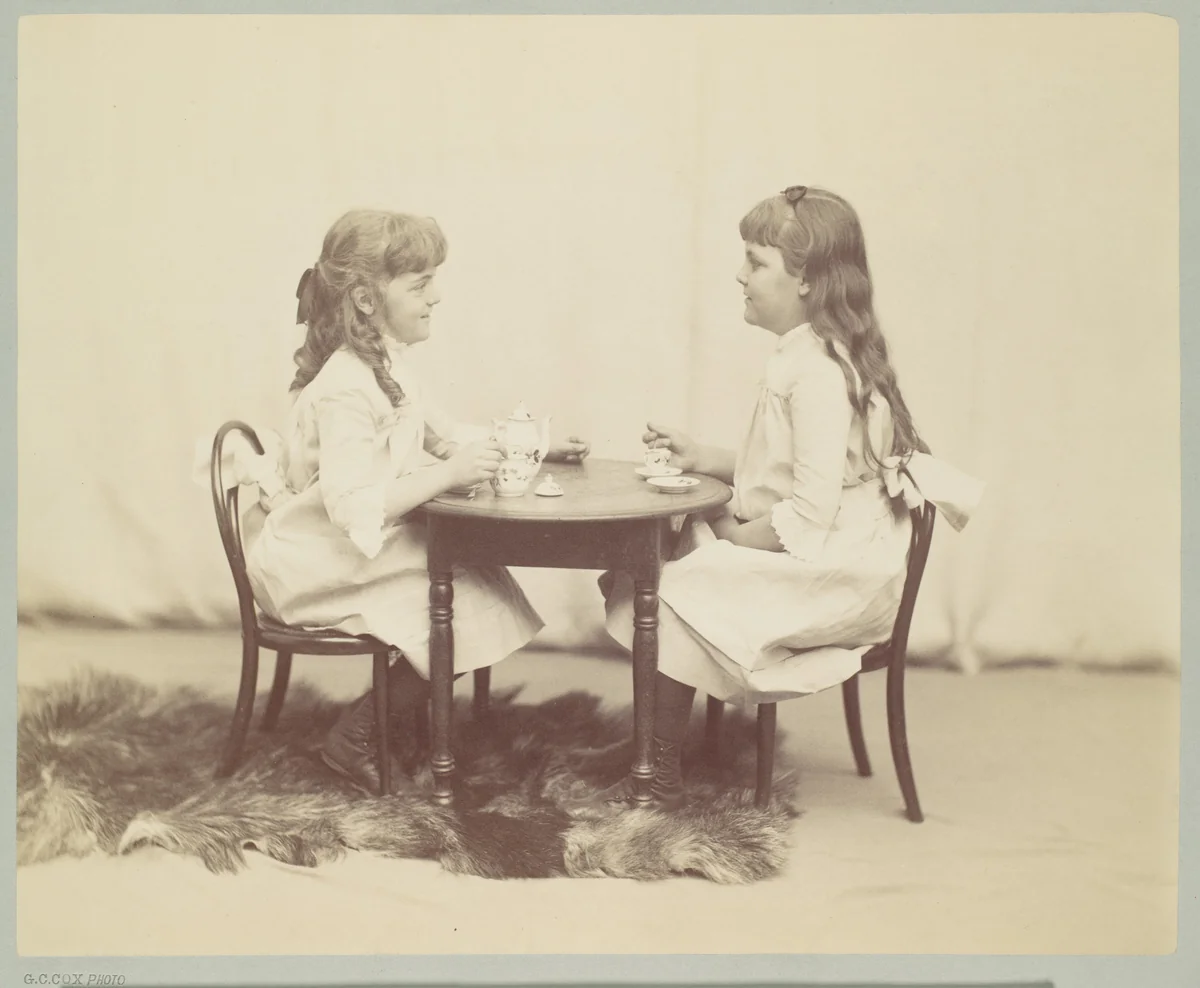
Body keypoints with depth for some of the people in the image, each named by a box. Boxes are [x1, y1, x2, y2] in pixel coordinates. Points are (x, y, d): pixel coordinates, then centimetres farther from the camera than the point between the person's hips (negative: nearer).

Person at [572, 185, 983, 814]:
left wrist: (730, 538, -13)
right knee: (648, 566, 1)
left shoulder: (817, 372, -20)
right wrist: (701, 458, 7)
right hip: (818, 566, 10)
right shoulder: (806, 357, 12)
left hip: (829, 577, -10)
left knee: (668, 596, -15)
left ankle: (659, 781, 0)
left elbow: (809, 515, -25)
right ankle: (654, 761, 1)